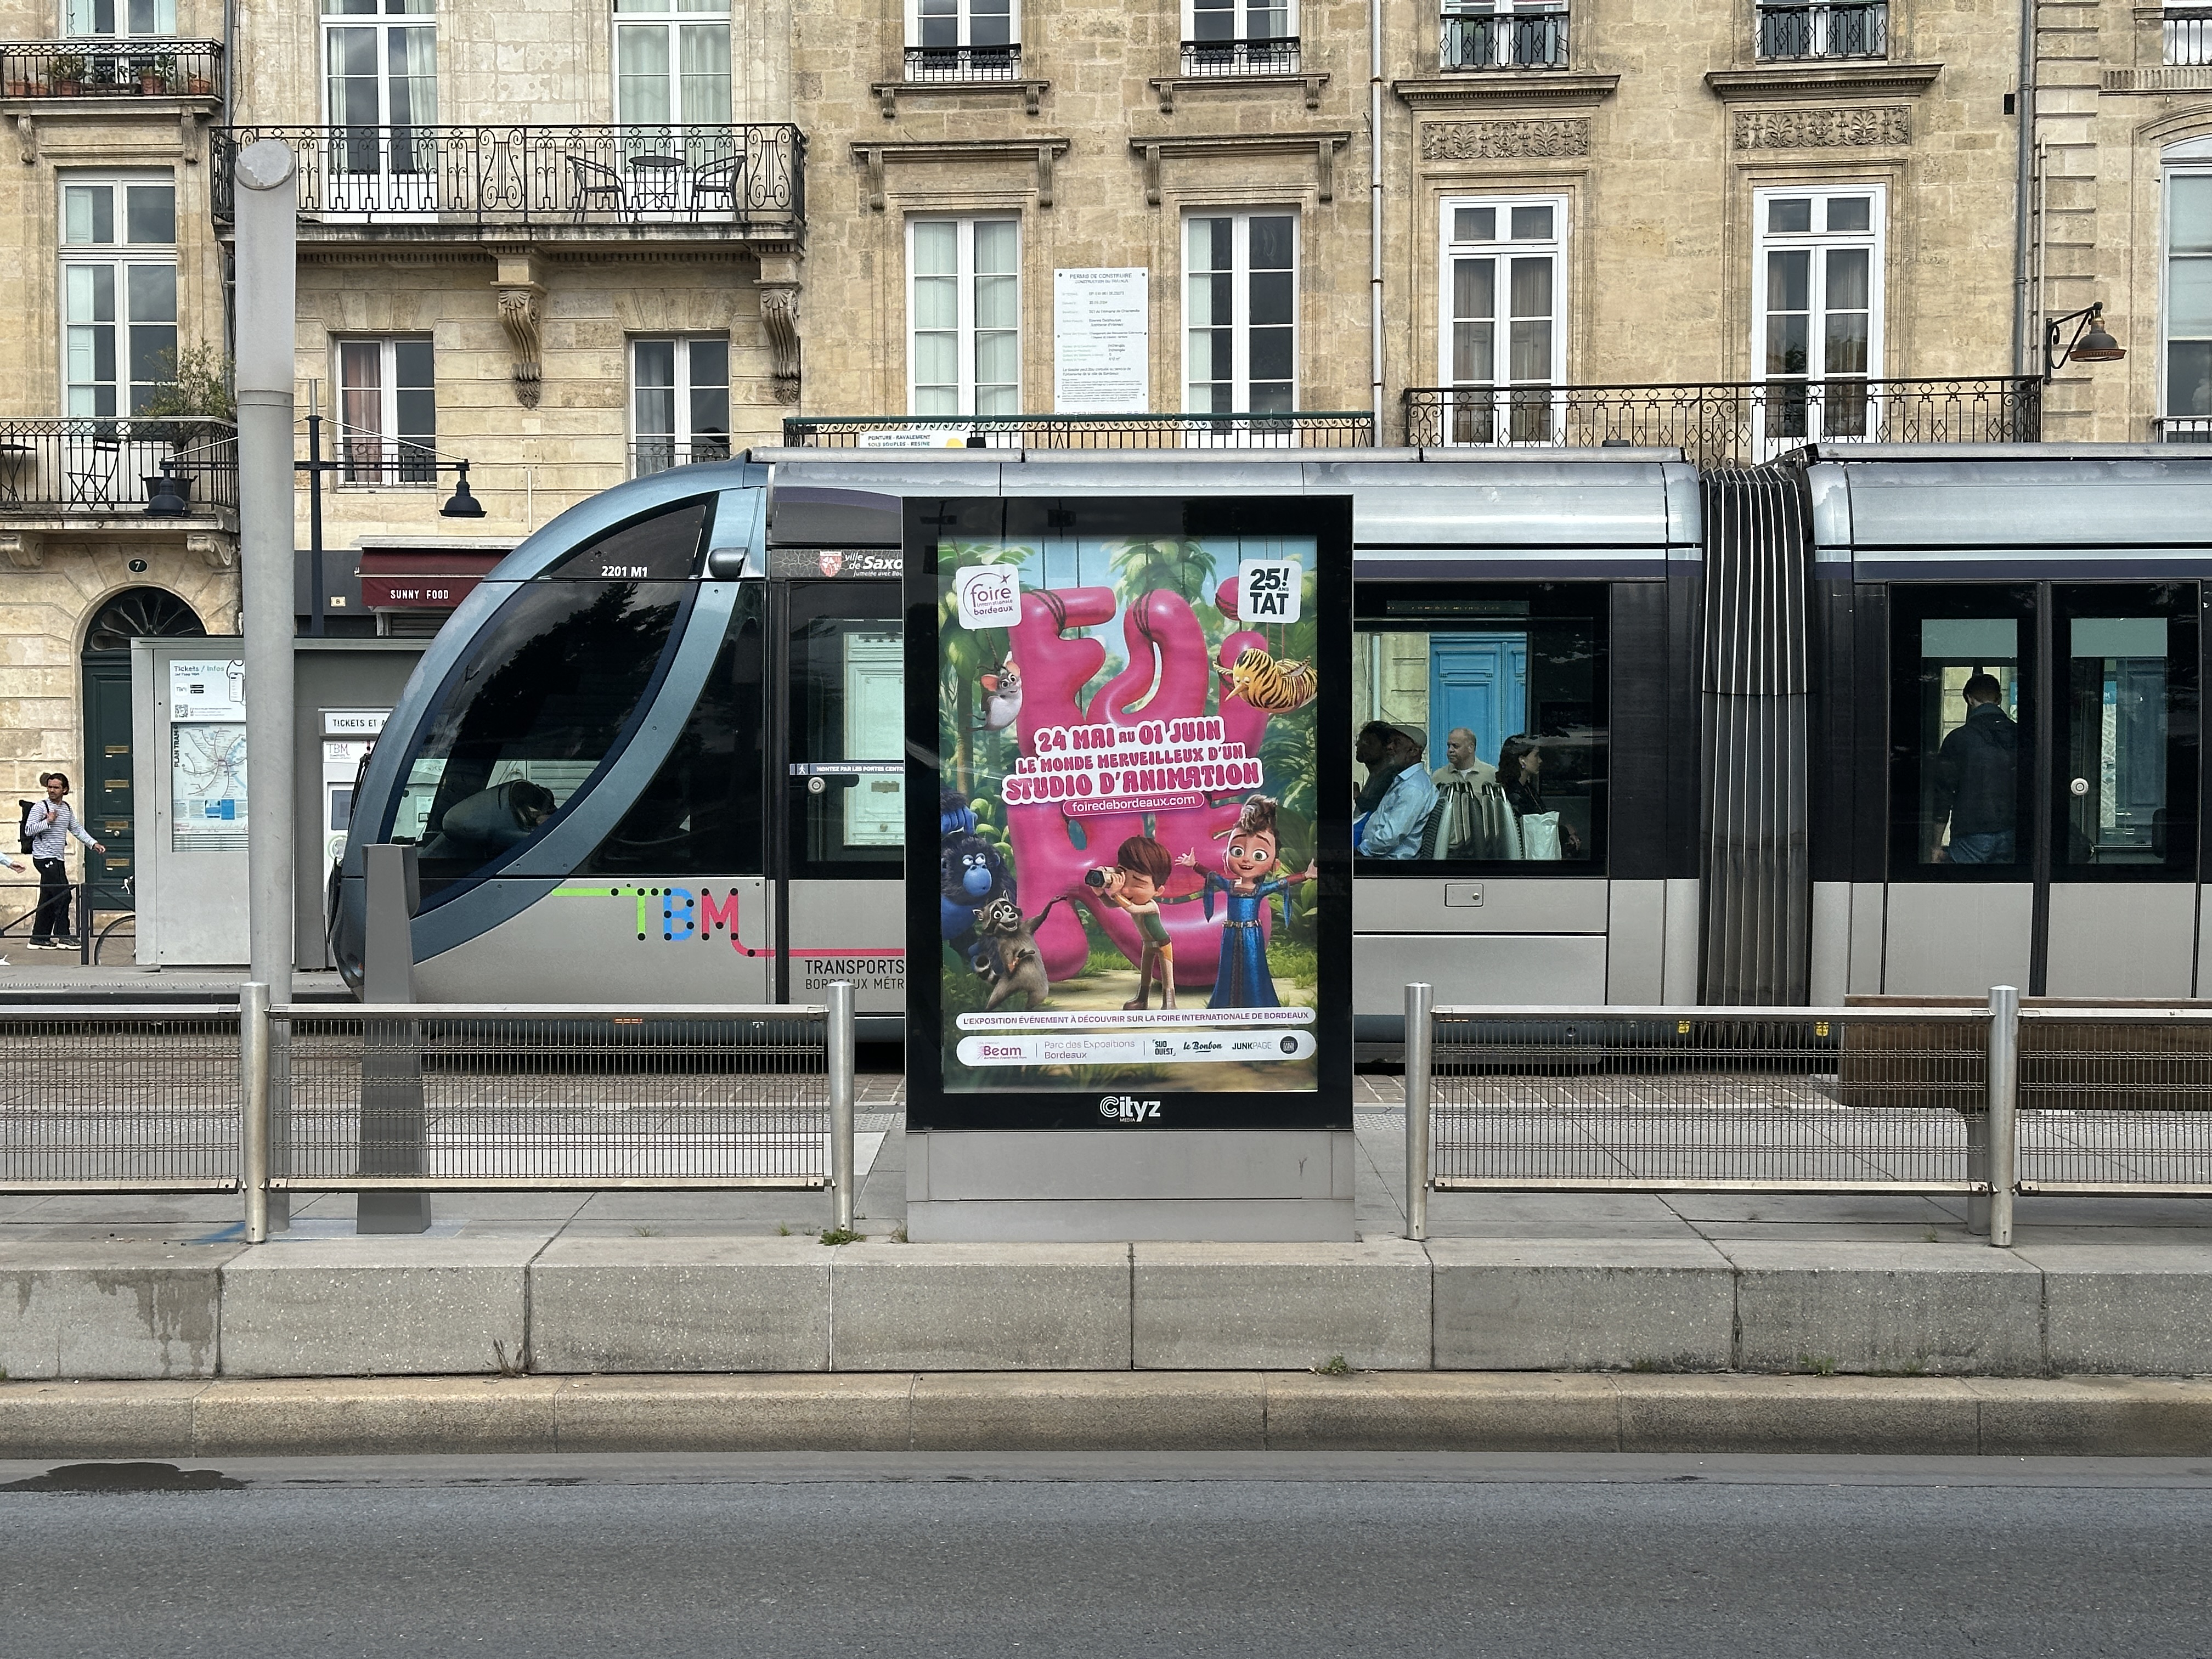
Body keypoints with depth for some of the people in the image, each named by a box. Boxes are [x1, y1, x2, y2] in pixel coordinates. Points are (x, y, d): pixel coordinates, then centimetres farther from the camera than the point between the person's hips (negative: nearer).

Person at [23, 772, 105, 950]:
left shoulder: (67, 808, 13)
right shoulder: (40, 807, -8)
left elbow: (77, 829, 20)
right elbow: (28, 830, -12)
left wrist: (93, 844, 12)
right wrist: (48, 821, -21)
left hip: (58, 859, 8)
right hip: (44, 857, -8)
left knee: (48, 900, 10)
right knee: (63, 895, -13)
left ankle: (39, 938, 16)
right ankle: (63, 936, -9)